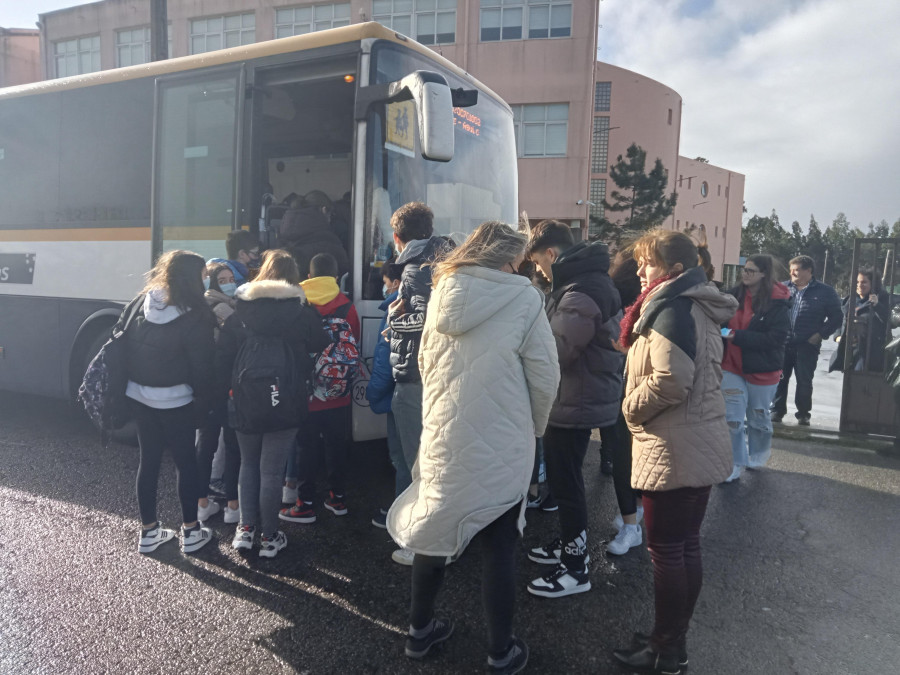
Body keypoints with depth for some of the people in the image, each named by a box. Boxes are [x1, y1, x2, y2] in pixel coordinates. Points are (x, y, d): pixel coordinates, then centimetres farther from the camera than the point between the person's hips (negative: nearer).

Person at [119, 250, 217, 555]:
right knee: (185, 461, 9)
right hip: (174, 401, -6)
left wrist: (127, 383, 14)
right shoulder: (195, 318, -18)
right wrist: (203, 405, -4)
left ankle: (148, 532, 26)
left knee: (149, 459, 16)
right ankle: (191, 532, 19)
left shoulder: (139, 303, 0)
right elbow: (201, 369, -15)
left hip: (138, 395, 6)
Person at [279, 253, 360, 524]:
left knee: (307, 448, 7)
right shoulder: (347, 307, -6)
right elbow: (354, 348, 4)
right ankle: (338, 498, 25)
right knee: (337, 445, 14)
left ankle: (306, 504, 13)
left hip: (307, 392, -2)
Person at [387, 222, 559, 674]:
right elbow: (544, 375, -8)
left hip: (442, 436, 5)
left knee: (434, 531, 19)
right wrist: (535, 427, 8)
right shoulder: (523, 298, -8)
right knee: (499, 547, 9)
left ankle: (420, 630, 35)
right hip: (501, 444, -4)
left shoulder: (442, 293, 5)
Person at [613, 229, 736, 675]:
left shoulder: (672, 308, -16)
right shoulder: (700, 308, 15)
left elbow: (671, 381, -25)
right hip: (701, 446, 10)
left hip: (674, 451, -10)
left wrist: (630, 406, -9)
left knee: (666, 550, 2)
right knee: (687, 546, 16)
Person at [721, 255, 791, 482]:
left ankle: (758, 456, 41)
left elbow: (776, 338, -21)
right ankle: (737, 463, 13)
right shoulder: (734, 295, -3)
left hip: (762, 370, -2)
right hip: (732, 366, 2)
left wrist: (736, 336, -25)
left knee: (758, 417, 16)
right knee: (732, 417, -1)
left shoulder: (777, 303, -13)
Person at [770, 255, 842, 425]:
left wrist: (820, 334, -7)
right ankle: (777, 411, 15)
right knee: (779, 378, 5)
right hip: (782, 343, 2)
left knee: (804, 381, 5)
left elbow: (836, 317, 3)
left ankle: (803, 414, 18)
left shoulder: (825, 292, 1)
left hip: (807, 346, -2)